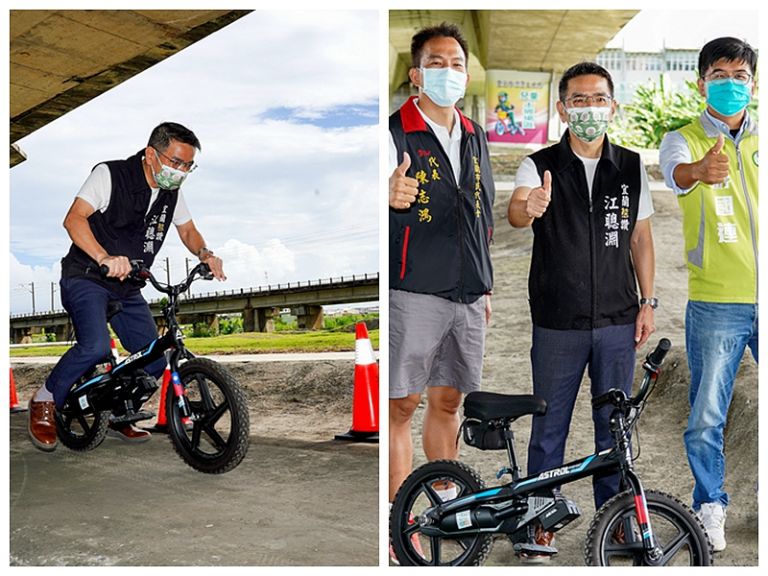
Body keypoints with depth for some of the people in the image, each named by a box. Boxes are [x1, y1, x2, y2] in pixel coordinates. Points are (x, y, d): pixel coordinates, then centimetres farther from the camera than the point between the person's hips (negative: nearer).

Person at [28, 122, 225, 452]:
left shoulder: (172, 192, 5)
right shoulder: (110, 175, -14)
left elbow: (187, 230, 17)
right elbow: (74, 218, -25)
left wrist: (204, 254, -6)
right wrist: (104, 258, -42)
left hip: (128, 289, 7)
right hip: (87, 279, -6)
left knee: (154, 362, -1)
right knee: (95, 347, -29)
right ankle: (45, 403, -4)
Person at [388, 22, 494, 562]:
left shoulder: (475, 137, 14)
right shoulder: (396, 132, -6)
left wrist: (484, 287, 19)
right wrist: (391, 195, -43)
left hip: (467, 294, 6)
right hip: (413, 292, -6)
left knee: (448, 400, 15)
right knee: (402, 405, 0)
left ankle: (446, 499, 29)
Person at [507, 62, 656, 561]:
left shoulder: (632, 167, 5)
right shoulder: (541, 167, -5)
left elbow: (641, 238, 11)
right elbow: (515, 211, -25)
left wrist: (648, 302, 6)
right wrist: (528, 208, -48)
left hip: (618, 322, 3)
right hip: (558, 325, -2)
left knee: (615, 425, 13)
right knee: (549, 427, 8)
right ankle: (541, 523, 23)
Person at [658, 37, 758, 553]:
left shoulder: (763, 140, 10)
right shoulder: (683, 140, 0)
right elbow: (675, 171, -24)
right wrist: (699, 171, -47)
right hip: (715, 303, -2)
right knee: (707, 417, 3)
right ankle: (711, 506, 23)